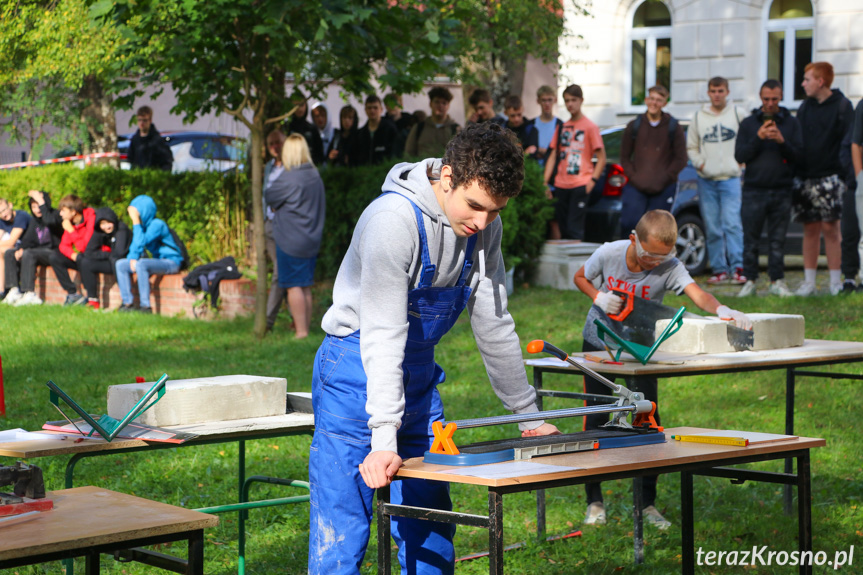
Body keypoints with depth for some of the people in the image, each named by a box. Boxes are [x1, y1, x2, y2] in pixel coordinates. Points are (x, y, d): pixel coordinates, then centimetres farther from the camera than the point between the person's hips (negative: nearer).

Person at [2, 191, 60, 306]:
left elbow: (49, 221, -34)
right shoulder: (34, 220, 15)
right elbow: (28, 239, 13)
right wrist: (21, 249, -8)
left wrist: (41, 202, -29)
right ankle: (14, 291, -15)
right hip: (39, 251, 9)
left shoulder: (55, 215, -9)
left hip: (52, 252, -9)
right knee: (9, 253, -3)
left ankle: (29, 294, -36)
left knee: (28, 254, -34)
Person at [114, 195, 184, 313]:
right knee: (120, 264, 0)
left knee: (140, 264, -35)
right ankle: (128, 302, -3)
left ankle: (145, 306, -32)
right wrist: (132, 259, -8)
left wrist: (136, 222, -24)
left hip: (171, 262, -9)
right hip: (157, 260, 9)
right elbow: (134, 246, 12)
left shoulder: (157, 224, -18)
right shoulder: (143, 225, 7)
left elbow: (140, 243, -27)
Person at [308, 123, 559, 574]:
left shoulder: (484, 226, -4)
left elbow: (494, 324, 6)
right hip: (358, 371, -7)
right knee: (341, 534, -9)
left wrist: (529, 417, 11)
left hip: (418, 371, 7)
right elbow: (383, 334, -29)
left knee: (431, 528, 7)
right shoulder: (395, 219, -26)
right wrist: (384, 439, -34)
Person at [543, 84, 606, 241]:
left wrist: (592, 181, -12)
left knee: (574, 228, -9)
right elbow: (553, 156, 14)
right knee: (559, 227, 7)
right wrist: (545, 182, 5)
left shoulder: (589, 127, -1)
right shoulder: (562, 127, 15)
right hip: (560, 185, 5)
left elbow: (601, 158, -2)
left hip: (580, 185, -5)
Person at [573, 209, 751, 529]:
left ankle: (647, 503, 10)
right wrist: (598, 297, -21)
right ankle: (594, 501, 14)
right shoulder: (608, 254, -21)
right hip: (600, 340, 0)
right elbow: (580, 277, -1)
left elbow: (697, 294, -41)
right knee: (595, 418, 3)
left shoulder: (670, 267, -25)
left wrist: (721, 310, -62)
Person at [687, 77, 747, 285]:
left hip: (731, 178, -3)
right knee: (712, 228, 2)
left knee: (732, 223, -15)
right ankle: (719, 269, 7)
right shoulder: (699, 117, 11)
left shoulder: (738, 114, 5)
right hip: (706, 180, 3)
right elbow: (691, 147, 15)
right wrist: (699, 163, 0)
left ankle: (737, 267, -18)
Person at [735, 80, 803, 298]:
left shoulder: (791, 123, 10)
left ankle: (777, 281, 8)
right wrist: (758, 138, -12)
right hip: (754, 191, 0)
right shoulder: (748, 123, 9)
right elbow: (739, 156, 2)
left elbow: (798, 155, 3)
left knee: (778, 240, 2)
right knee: (750, 239, 0)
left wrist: (782, 142, -14)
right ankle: (750, 281, 7)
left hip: (781, 192, 0)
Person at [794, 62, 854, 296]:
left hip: (829, 177, -5)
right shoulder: (805, 107, 16)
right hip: (805, 178, 5)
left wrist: (844, 173, -16)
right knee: (810, 230, 6)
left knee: (830, 228, -6)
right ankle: (809, 281, 9)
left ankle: (835, 281, -2)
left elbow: (849, 143, -6)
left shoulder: (842, 106, 0)